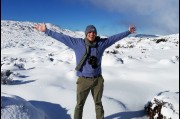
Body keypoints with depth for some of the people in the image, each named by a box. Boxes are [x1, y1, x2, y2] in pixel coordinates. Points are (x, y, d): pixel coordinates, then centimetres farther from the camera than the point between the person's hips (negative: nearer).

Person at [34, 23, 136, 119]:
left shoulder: (101, 43, 0)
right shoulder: (77, 43, -5)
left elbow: (115, 37, 10)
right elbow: (62, 37, -4)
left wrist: (128, 32, 17)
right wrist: (46, 31, -4)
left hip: (98, 80, 2)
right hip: (83, 80, -2)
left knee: (98, 103, 20)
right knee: (80, 104, 10)